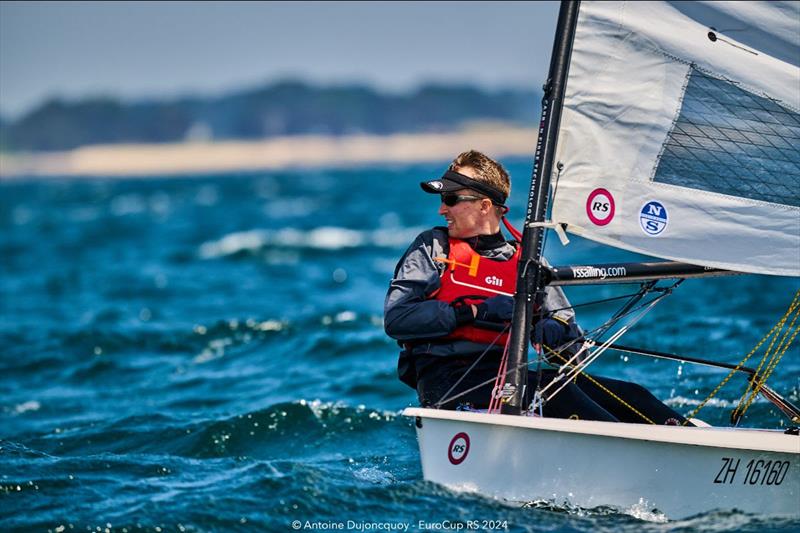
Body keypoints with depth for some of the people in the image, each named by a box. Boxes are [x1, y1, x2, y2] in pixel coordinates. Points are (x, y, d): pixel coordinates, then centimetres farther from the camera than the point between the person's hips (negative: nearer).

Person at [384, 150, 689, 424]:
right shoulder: (432, 249, 11)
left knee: (627, 395, -15)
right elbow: (396, 318, -4)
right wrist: (477, 312, -10)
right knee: (552, 391, -32)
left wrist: (555, 328, -11)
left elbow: (568, 329, 14)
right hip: (447, 378, -5)